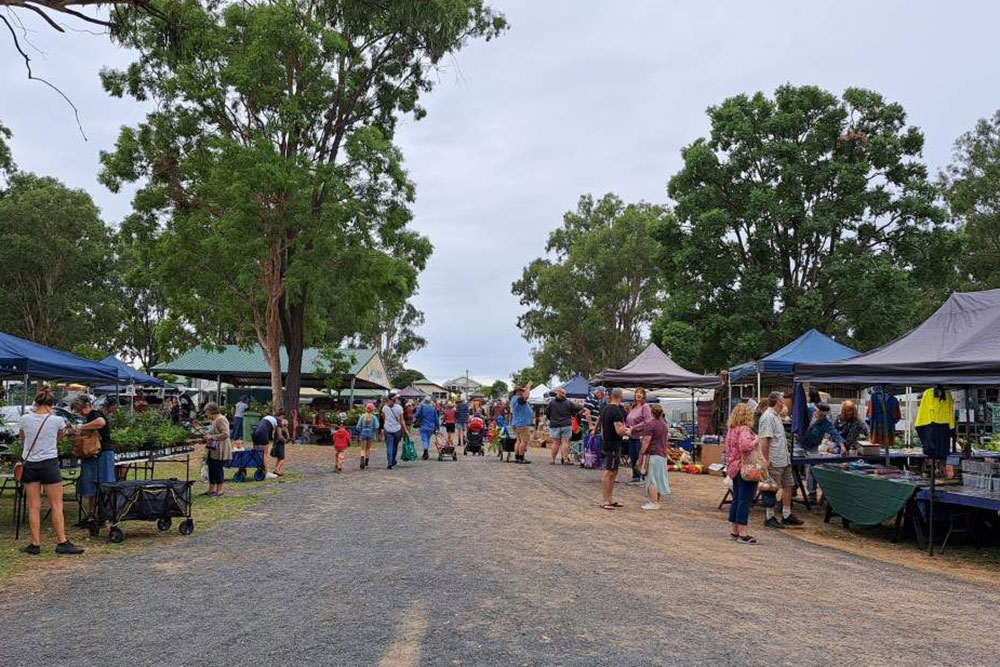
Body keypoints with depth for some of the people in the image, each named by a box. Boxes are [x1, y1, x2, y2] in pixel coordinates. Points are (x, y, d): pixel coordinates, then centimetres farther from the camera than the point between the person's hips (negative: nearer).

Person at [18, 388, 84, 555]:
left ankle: (35, 544, 9)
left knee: (34, 506, 7)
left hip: (30, 464, 3)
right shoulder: (57, 420, -9)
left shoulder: (25, 419, -2)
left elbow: (21, 439, 16)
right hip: (49, 463, -3)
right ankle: (62, 542, 4)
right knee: (56, 506, 3)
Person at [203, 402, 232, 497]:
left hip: (220, 450, -10)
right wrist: (208, 436, 11)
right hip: (213, 450, 10)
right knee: (211, 468, 12)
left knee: (218, 468, -5)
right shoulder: (214, 421, 16)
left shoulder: (221, 419, -16)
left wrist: (212, 437, -20)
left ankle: (220, 490, 3)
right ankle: (212, 489, 20)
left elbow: (225, 434, -24)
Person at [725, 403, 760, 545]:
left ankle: (734, 530, 21)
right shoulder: (744, 430, -16)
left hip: (735, 468, 9)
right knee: (745, 500, -5)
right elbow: (745, 446, -33)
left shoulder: (731, 430, 12)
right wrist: (755, 441, -16)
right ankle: (742, 534, -3)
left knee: (736, 500, 14)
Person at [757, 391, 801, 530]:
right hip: (774, 461, -10)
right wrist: (766, 460, -21)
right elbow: (764, 440, -21)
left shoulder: (777, 416, 16)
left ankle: (787, 516, 23)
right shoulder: (768, 417, -16)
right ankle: (769, 518, 8)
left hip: (784, 460, 10)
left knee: (788, 485, 14)